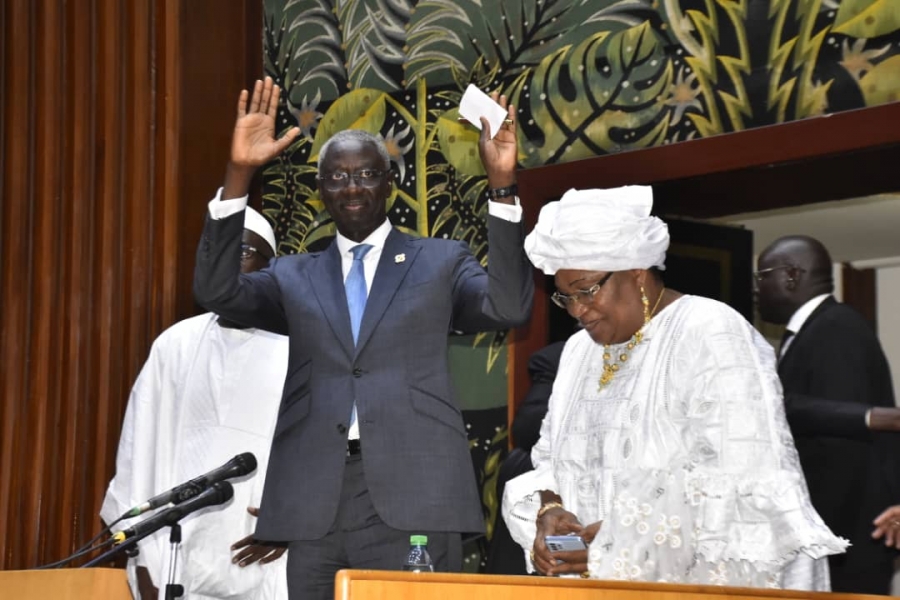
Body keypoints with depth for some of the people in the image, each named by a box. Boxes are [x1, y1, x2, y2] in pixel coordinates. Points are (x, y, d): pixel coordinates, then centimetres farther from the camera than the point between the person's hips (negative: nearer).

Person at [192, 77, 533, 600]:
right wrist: (240, 175, -6)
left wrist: (502, 185, -13)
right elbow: (217, 292, 2)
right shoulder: (295, 277, 17)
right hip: (313, 502, 2)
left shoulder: (440, 262, 11)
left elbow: (509, 308, -4)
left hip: (413, 498, -2)